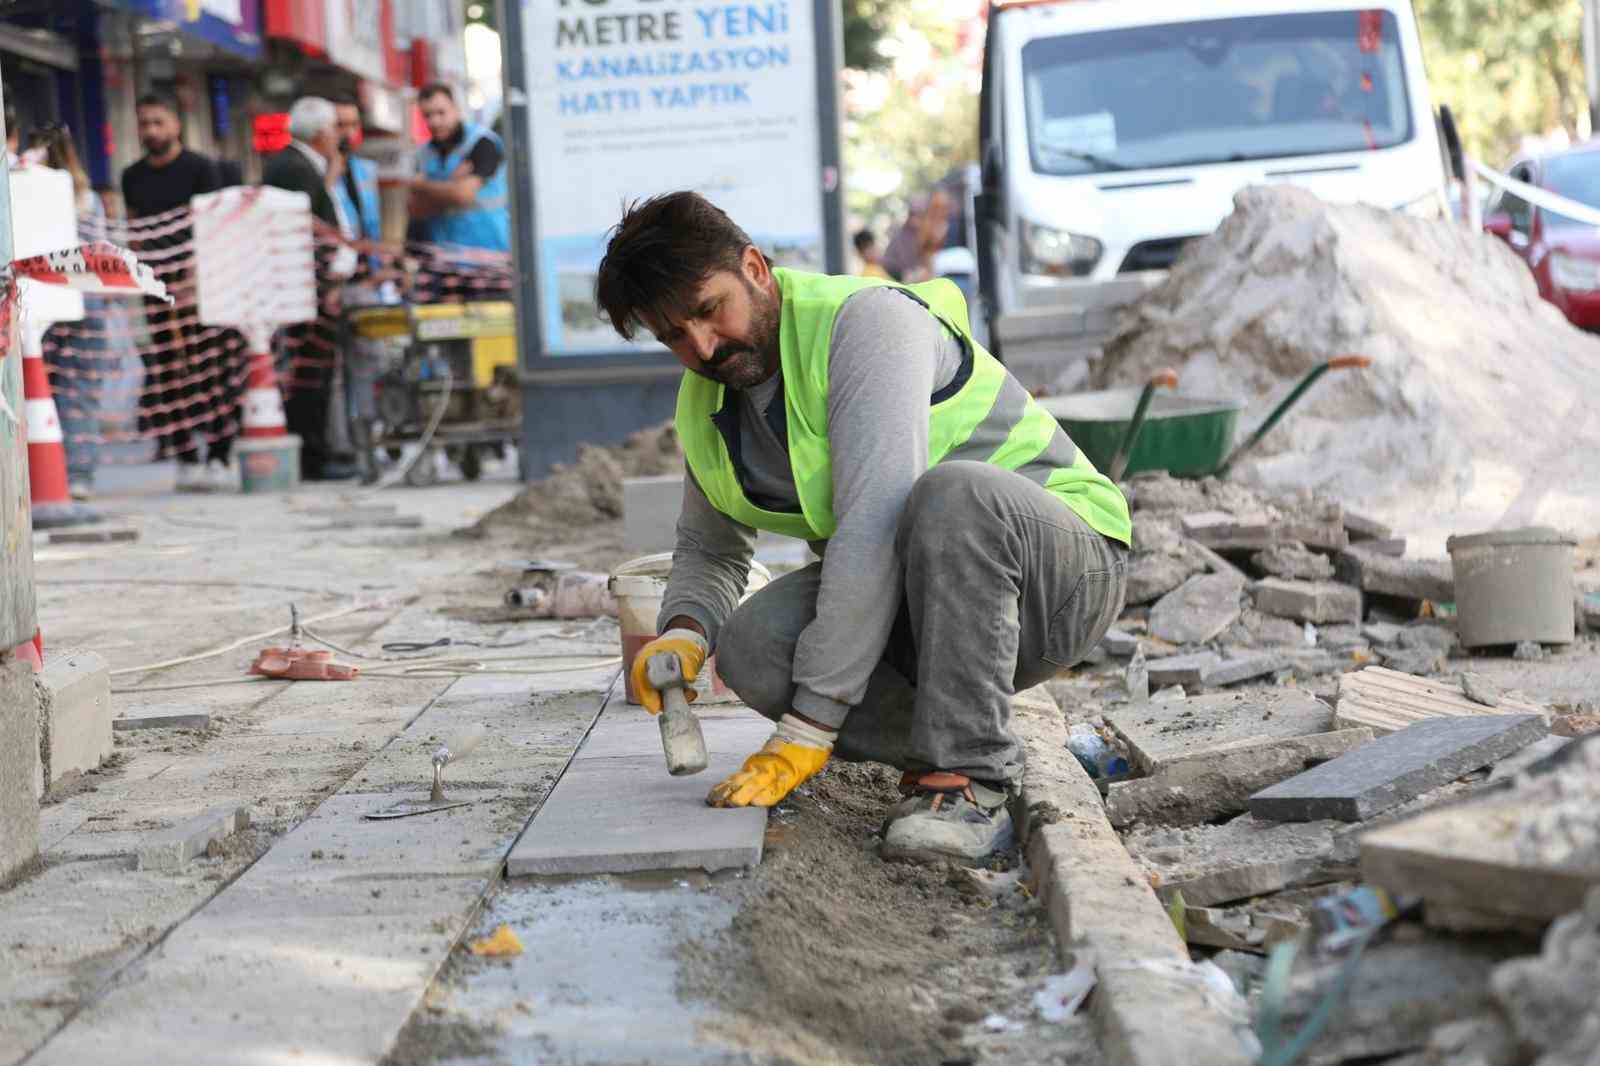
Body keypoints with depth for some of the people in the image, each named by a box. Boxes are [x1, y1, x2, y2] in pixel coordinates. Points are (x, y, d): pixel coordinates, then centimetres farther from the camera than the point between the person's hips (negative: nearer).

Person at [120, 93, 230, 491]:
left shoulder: (201, 168, 1)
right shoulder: (132, 177, 15)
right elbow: (133, 231, 18)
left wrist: (195, 276, -20)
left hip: (201, 281, -4)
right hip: (157, 288, 4)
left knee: (211, 366, -7)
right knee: (170, 373, 0)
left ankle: (218, 458, -4)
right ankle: (186, 459, 3)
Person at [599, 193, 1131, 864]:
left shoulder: (866, 319, -22)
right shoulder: (706, 404, 4)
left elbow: (874, 530, -31)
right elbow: (709, 549, 19)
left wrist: (806, 732, -33)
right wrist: (683, 632, -6)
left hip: (1064, 573, -6)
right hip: (921, 611, 7)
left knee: (951, 493, -39)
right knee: (750, 647, -19)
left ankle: (969, 782, -28)